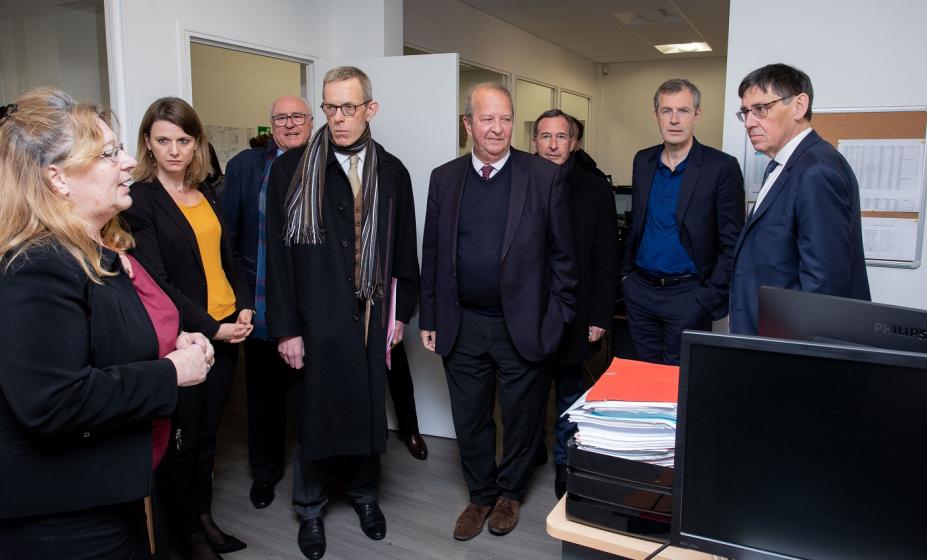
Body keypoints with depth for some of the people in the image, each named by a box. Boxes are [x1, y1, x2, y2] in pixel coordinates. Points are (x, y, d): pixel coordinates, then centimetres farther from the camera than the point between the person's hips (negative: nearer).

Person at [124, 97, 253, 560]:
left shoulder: (206, 195, 10)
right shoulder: (139, 200, -9)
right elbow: (155, 281, -14)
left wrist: (243, 306, -3)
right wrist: (210, 328, -17)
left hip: (226, 329, 6)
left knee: (207, 431, 16)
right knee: (181, 439, 9)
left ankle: (204, 518, 32)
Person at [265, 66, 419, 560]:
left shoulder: (391, 171, 5)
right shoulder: (291, 169, -3)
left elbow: (404, 246, 9)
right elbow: (279, 252, -6)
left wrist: (401, 311, 7)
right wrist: (286, 328, -8)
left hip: (372, 318, 2)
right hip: (316, 320, -2)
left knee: (369, 409, 14)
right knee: (314, 412, 10)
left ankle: (364, 492, 38)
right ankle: (311, 509, 32)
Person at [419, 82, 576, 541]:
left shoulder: (545, 176, -5)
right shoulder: (444, 178, 3)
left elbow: (561, 252, -3)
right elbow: (432, 254, 6)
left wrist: (557, 318, -5)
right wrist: (429, 319, 5)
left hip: (523, 325, -2)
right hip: (462, 326, 3)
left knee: (522, 417, 15)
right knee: (470, 420, 15)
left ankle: (509, 493, 40)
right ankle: (480, 495, 38)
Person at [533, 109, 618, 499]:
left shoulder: (596, 190, 3)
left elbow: (606, 260, 1)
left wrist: (600, 317, -4)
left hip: (574, 315, 0)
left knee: (569, 395, 10)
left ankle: (565, 464, 24)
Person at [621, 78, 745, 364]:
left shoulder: (722, 167, -9)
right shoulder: (643, 161, 7)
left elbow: (731, 243, -9)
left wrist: (710, 298, -14)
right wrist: (627, 273, 11)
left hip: (687, 294, -4)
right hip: (639, 289, 5)